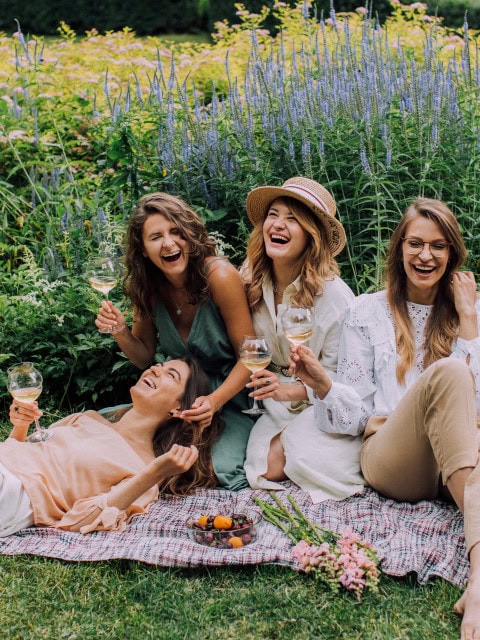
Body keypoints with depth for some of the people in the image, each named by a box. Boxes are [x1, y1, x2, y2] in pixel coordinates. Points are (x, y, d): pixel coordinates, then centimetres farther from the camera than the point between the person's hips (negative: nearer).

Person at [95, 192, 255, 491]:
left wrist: (214, 401, -30)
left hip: (231, 396, -4)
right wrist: (120, 332, -14)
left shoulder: (219, 276, -21)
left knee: (224, 472, -29)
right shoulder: (148, 287, -5)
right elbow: (145, 358, 7)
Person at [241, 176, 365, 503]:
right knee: (268, 468, -20)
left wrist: (291, 391, -27)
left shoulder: (333, 294, -18)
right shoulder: (253, 285, -4)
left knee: (308, 462, -28)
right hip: (278, 405, 4)